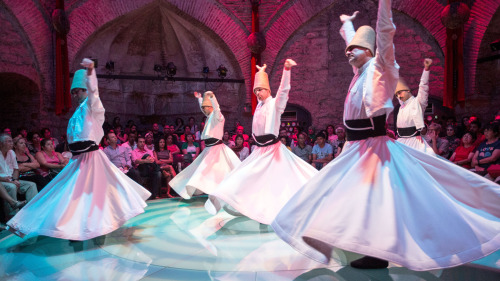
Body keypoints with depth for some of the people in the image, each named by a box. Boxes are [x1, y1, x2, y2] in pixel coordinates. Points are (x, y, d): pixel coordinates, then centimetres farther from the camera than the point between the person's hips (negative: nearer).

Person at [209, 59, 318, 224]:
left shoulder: (275, 103, -9)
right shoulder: (260, 104, 11)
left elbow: (284, 89, -26)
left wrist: (287, 69, -38)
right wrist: (261, 72, 37)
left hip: (272, 149, -8)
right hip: (260, 151, 8)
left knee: (278, 182, -4)